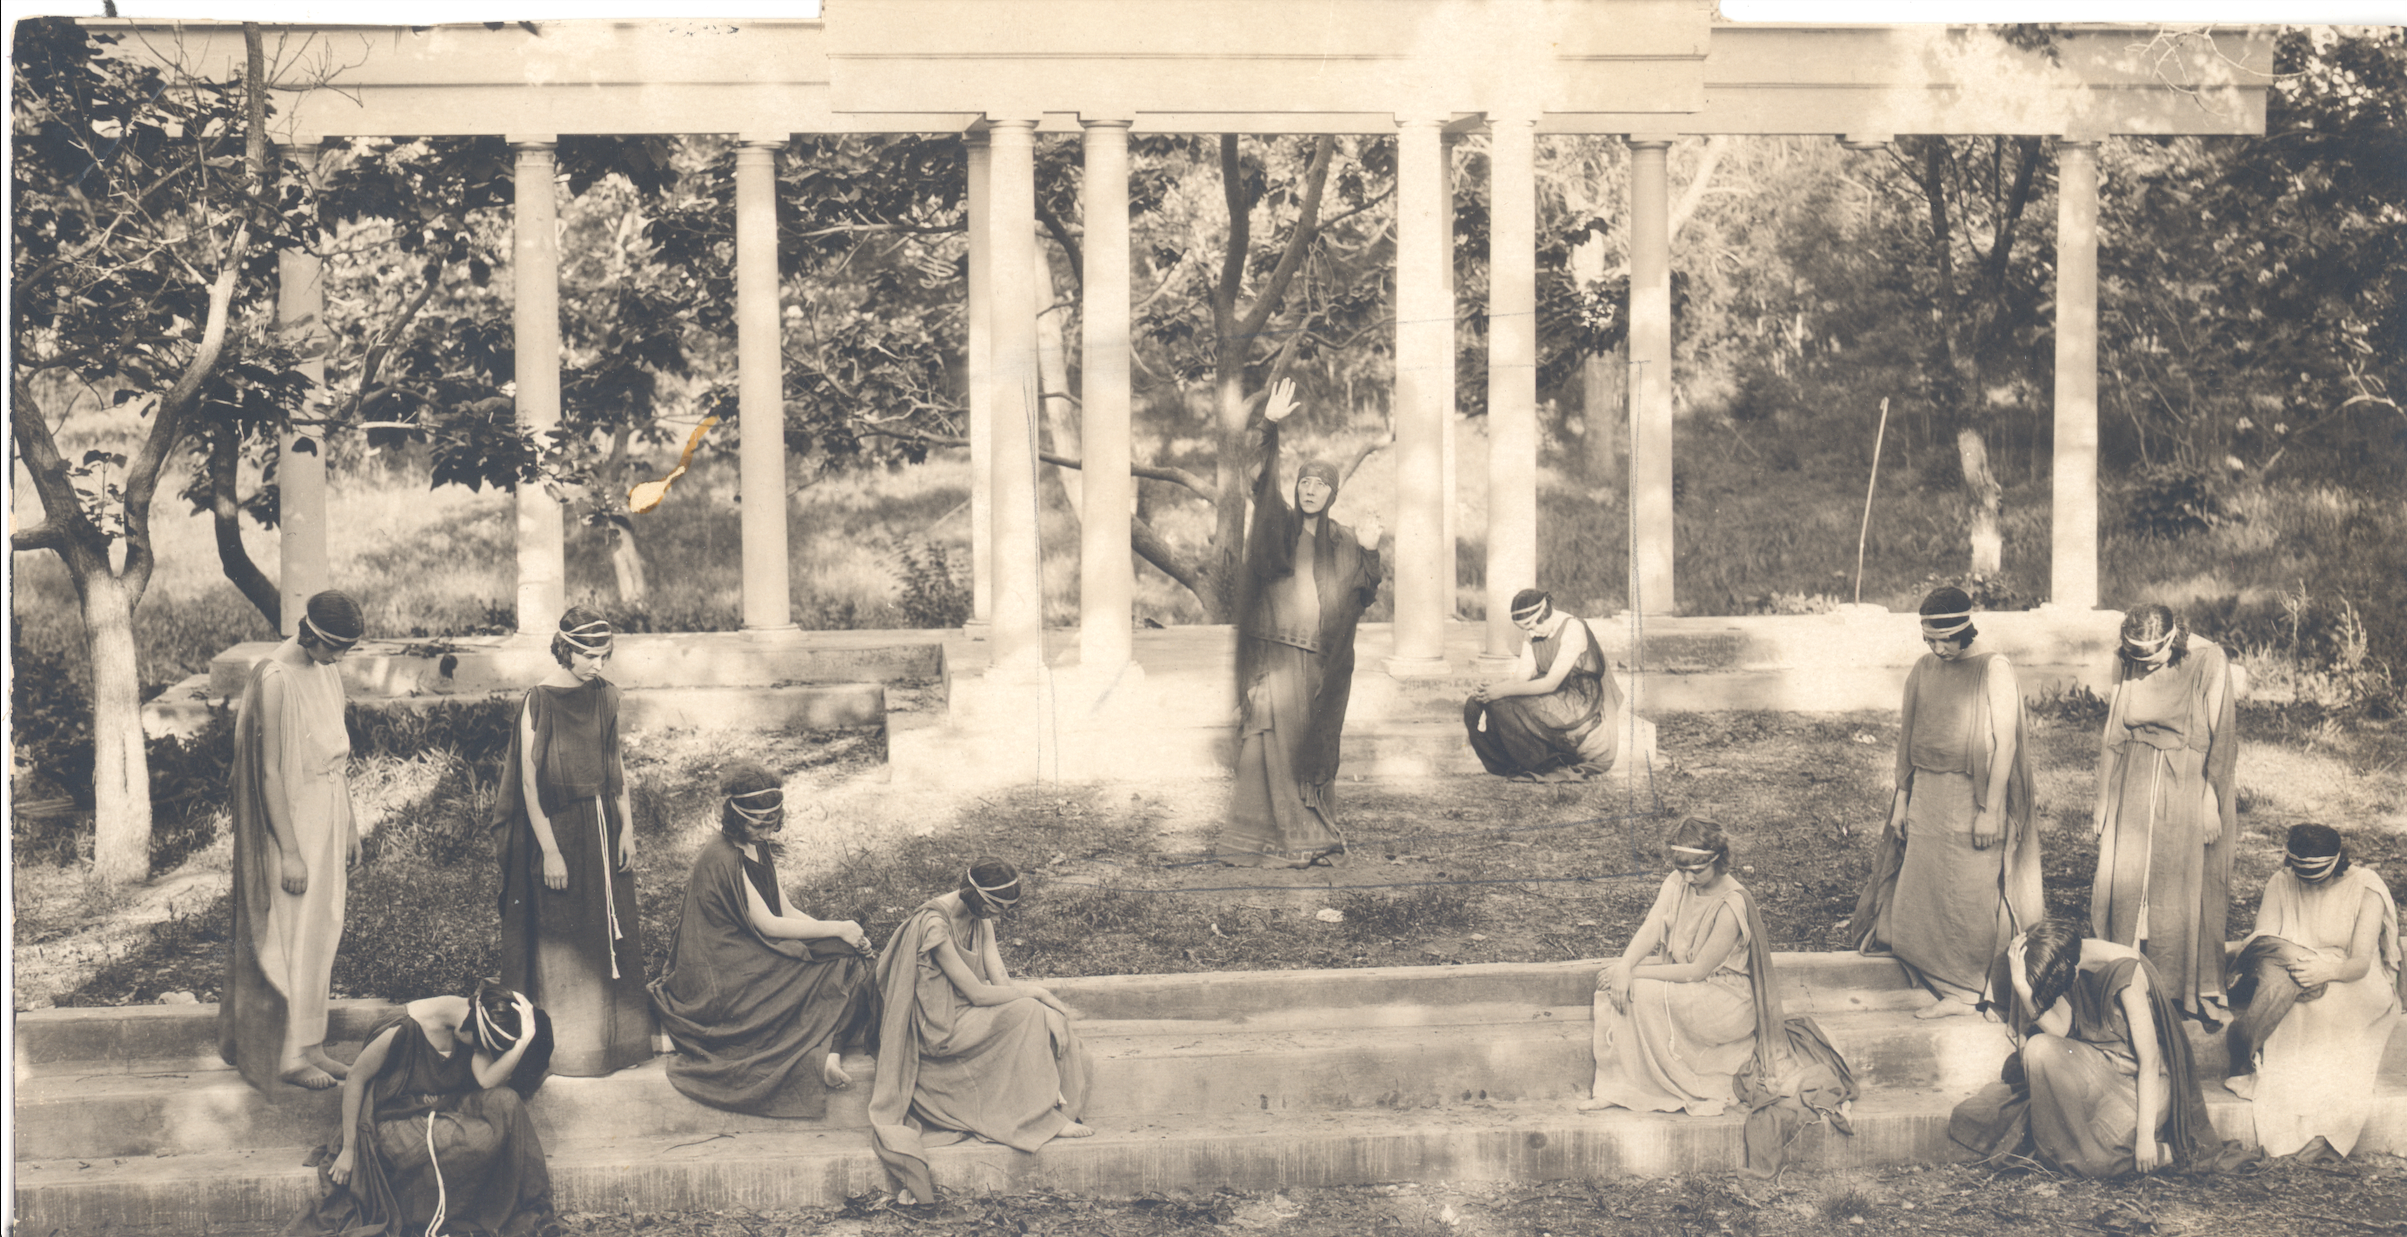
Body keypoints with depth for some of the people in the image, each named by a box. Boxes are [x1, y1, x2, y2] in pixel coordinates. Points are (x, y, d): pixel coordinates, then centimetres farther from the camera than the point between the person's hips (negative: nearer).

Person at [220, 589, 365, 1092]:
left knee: (323, 932, 12)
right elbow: (269, 772, -20)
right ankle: (288, 1056, 8)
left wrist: (350, 825, 17)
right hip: (292, 818, -8)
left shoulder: (327, 670, 6)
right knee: (292, 936, -1)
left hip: (329, 814, 8)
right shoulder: (275, 680, -19)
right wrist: (289, 851, -20)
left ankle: (309, 1045, 21)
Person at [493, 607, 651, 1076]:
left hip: (602, 826, 6)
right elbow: (528, 782, -14)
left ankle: (615, 1037, 19)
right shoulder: (540, 701, -14)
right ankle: (563, 1048, 8)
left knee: (613, 933, 9)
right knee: (561, 943, 0)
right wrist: (549, 851, -16)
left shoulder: (606, 695, 4)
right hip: (557, 828, -6)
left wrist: (626, 827, 7)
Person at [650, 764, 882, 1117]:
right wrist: (836, 929, -14)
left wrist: (840, 931, -5)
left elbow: (784, 911, 10)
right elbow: (767, 925, -19)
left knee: (857, 957, -7)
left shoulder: (759, 848, 11)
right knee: (844, 964, -15)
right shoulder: (721, 859, -18)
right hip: (723, 979, -9)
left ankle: (831, 1053, -23)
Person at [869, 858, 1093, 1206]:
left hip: (967, 1014, 9)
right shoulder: (934, 926, -24)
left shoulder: (981, 919, 4)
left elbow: (1000, 978, -1)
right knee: (1027, 1013, -23)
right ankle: (1043, 1119, -14)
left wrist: (1046, 1008, -17)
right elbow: (978, 994, -24)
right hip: (940, 1029, -9)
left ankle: (1056, 1108, -8)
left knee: (1048, 1017, -7)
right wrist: (1035, 993, -14)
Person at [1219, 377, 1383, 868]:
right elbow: (1260, 480, -10)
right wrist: (1269, 427, -23)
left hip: (1322, 661, 3)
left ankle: (1313, 834, 11)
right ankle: (1268, 833, -9)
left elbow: (1365, 596, 10)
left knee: (1315, 744, 5)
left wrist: (1370, 553, -6)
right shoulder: (1276, 525, 6)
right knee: (1273, 738, -10)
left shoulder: (1342, 542, 13)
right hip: (1274, 653, -3)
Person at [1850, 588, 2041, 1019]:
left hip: (1973, 796, -6)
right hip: (1926, 797, 6)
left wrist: (1990, 810, -15)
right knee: (1924, 895, 4)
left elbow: (2005, 744, -11)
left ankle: (1997, 993, 9)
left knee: (1976, 899, -2)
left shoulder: (1993, 671, -9)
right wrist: (1901, 797, 10)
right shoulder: (1922, 670, 8)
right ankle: (1954, 992, 14)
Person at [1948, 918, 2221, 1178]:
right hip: (2097, 1066, 6)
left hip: (2137, 1079, -6)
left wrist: (2145, 1135, -25)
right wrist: (2022, 987, -27)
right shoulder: (2064, 968, -3)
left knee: (2094, 1160, -25)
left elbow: (2150, 1061, -22)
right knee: (2039, 1048, -21)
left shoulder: (2126, 970, -24)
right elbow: (2059, 1030, -13)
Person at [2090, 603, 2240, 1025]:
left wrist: (2212, 801, -8)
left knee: (2190, 892, 2)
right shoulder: (2125, 664, 0)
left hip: (2188, 789, -3)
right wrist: (2103, 801, 10)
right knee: (2123, 886, 1)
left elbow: (2220, 737, -7)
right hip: (2135, 789, 3)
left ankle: (2197, 993, 13)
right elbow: (2113, 735, 8)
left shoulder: (2208, 663, -12)